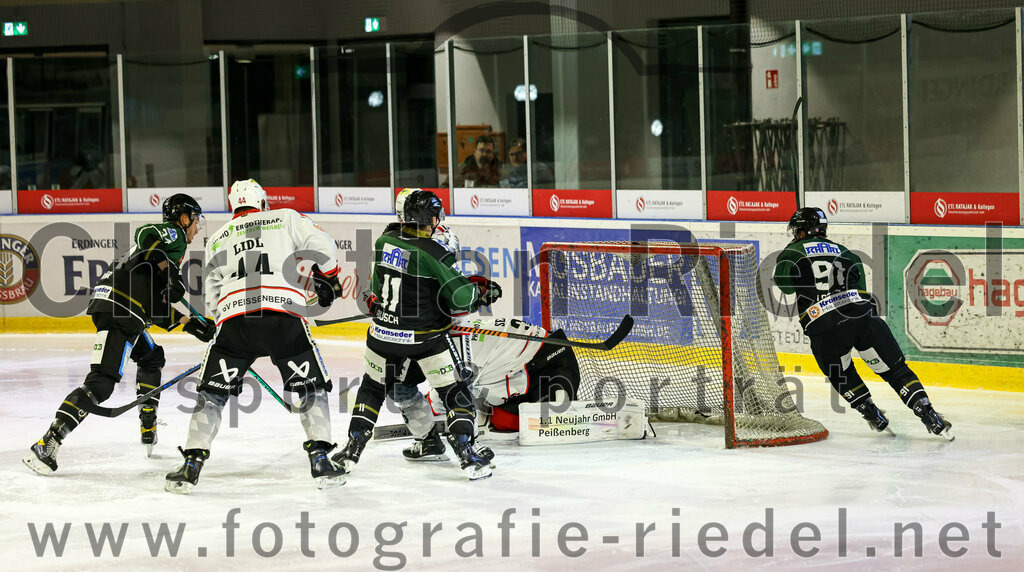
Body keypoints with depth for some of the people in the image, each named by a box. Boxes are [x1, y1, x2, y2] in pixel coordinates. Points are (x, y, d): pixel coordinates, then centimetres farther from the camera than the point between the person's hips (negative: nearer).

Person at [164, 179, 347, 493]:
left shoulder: (217, 239, 25)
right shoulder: (285, 219, 17)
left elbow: (213, 298, 25)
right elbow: (323, 246, 5)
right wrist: (326, 277, 22)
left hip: (234, 315, 2)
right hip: (284, 314, -2)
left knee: (212, 391, 13)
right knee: (311, 385, 12)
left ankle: (191, 465, 4)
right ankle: (321, 461, 1)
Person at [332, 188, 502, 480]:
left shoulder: (384, 241, -2)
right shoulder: (433, 253, -20)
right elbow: (460, 297, -18)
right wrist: (480, 291, 4)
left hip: (384, 333, 5)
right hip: (426, 337, -5)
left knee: (373, 387, 23)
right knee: (454, 392, 7)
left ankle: (352, 450, 20)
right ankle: (465, 452, 0)